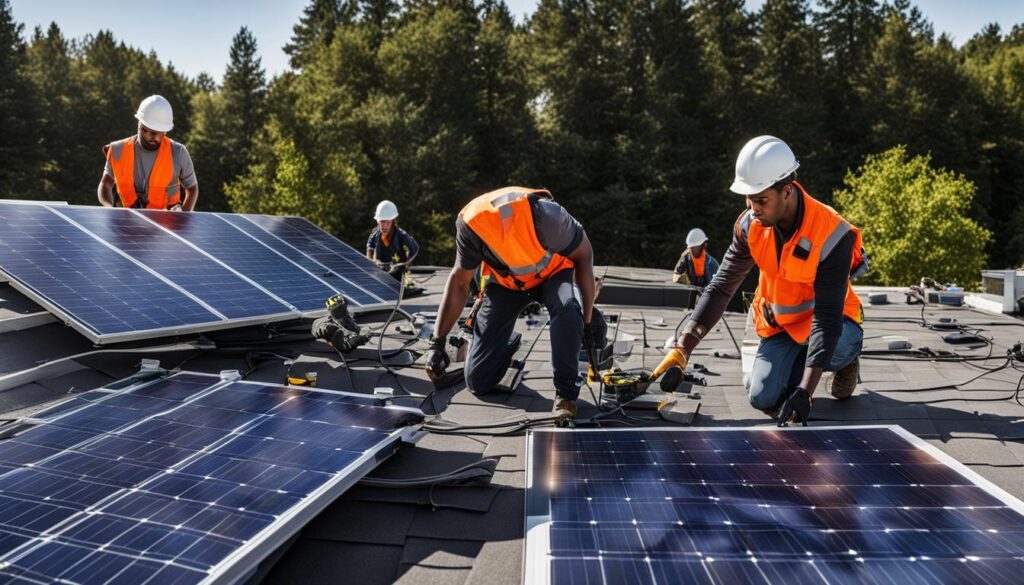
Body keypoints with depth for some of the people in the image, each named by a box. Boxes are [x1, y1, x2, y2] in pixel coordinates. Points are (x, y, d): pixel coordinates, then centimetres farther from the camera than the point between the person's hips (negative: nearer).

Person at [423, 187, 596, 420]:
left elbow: (583, 254, -20)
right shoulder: (469, 223, -25)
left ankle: (566, 392, -20)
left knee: (566, 308, -42)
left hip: (553, 274, -2)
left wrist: (586, 321, -19)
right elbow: (459, 282, -10)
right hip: (506, 281, 2)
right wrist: (437, 343, -12)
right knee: (478, 381, -5)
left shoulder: (543, 213, -37)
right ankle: (507, 350, 30)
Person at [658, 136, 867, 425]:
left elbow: (827, 317, -34)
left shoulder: (831, 234, -31)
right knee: (763, 398, -14)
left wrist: (805, 390, -42)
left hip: (832, 320, -3)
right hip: (779, 324, 3)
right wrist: (682, 351, -21)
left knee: (837, 346, -38)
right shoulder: (749, 225, -17)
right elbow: (721, 287, -12)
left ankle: (846, 357, 3)